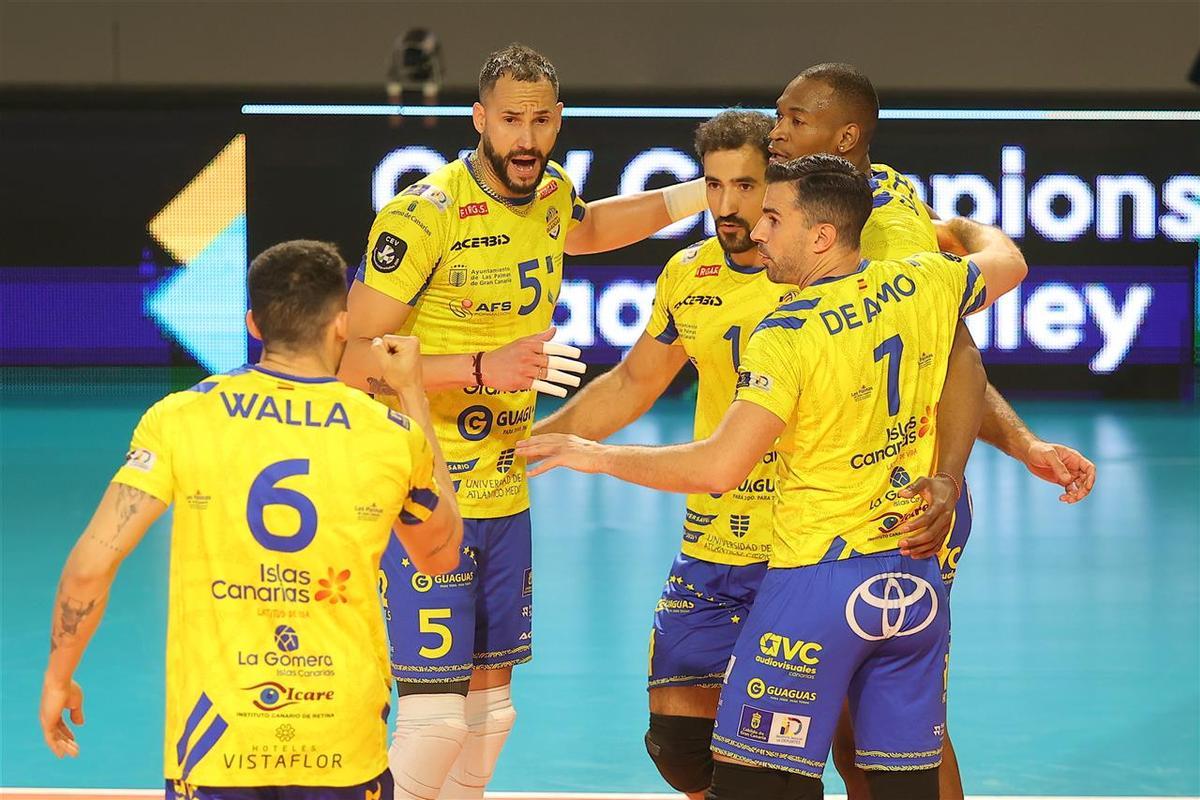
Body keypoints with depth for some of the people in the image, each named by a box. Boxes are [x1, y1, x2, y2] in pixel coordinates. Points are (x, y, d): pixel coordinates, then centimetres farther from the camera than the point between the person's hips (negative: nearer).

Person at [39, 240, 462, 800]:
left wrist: (58, 676, 9)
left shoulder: (180, 419, -4)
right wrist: (412, 395, 23)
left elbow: (91, 563, -8)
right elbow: (442, 555, 19)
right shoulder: (392, 435, -1)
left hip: (217, 741, -1)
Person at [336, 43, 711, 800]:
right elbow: (354, 360, -20)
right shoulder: (423, 217, -18)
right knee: (435, 714, -10)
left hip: (506, 498, 7)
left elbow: (588, 228, 32)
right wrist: (484, 368, -29)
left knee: (490, 704, 11)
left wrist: (704, 193, 21)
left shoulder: (551, 193, 5)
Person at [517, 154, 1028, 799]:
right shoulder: (926, 284, 2)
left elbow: (718, 467, -22)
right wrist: (962, 227, 47)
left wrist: (598, 456, -10)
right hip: (916, 577, 7)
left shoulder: (788, 335, -17)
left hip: (818, 576, -7)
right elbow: (1009, 262, 25)